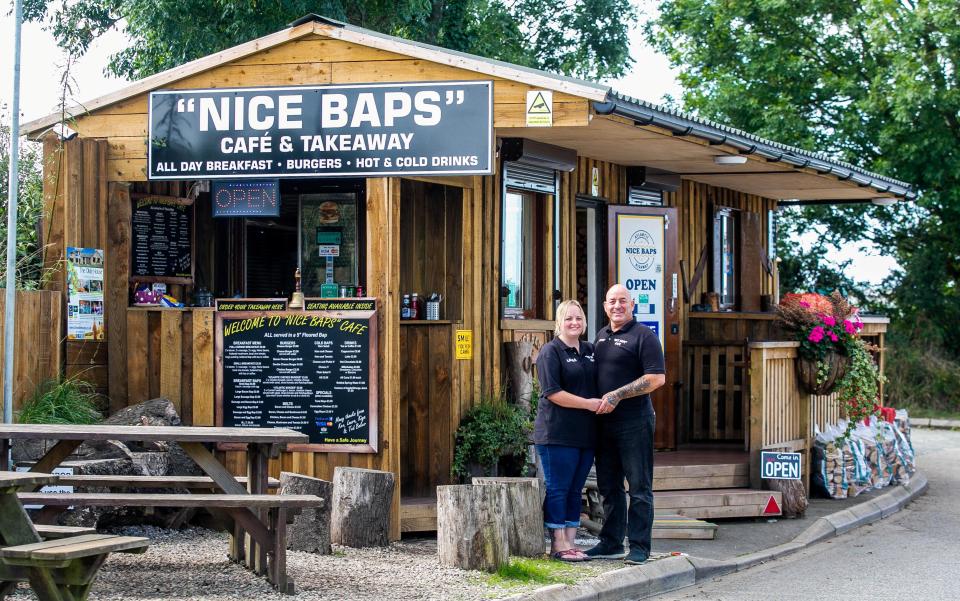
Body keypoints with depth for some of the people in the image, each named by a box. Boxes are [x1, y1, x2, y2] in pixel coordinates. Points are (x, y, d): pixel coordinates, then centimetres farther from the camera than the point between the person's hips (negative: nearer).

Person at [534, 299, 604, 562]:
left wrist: (607, 401, 7)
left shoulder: (590, 351, 15)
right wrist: (588, 404, -15)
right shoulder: (551, 351, -6)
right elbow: (552, 392, -15)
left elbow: (600, 384, 28)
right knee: (558, 489, -3)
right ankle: (558, 544, 0)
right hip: (558, 433, -7)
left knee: (575, 490, 9)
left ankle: (570, 542, 14)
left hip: (586, 434, 7)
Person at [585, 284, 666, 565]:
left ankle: (639, 546, 1)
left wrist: (617, 396, -17)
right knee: (609, 486, 13)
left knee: (639, 487, -2)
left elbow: (657, 378, -15)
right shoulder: (601, 336, 16)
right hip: (604, 423, 8)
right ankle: (611, 543, 21)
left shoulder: (643, 336, -7)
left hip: (634, 422, -8)